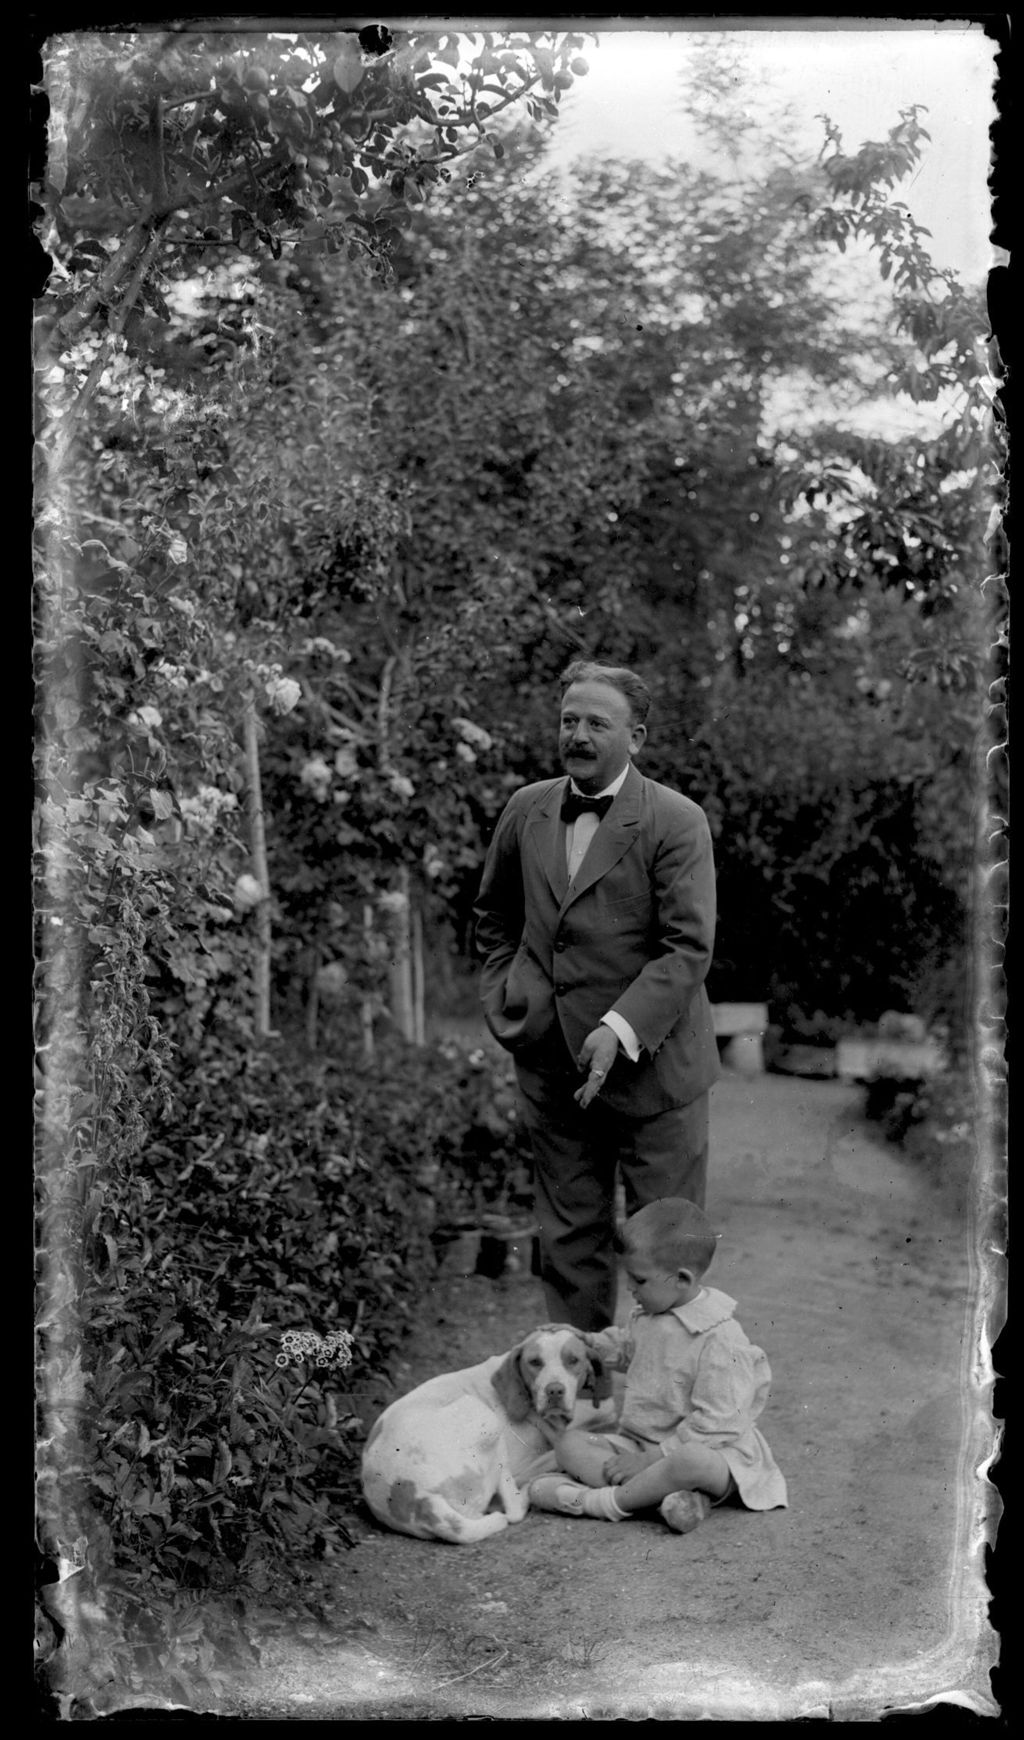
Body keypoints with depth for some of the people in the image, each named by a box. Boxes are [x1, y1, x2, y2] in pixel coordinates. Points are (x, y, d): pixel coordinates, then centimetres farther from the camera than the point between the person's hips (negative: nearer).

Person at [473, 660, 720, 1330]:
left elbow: (689, 948, -17)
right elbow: (494, 916, 20)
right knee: (569, 1240, 15)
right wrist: (503, 1000, 8)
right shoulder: (527, 809, 5)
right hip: (551, 1067, 5)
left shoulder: (677, 821, -11)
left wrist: (620, 1030, -27)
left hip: (651, 1065, -4)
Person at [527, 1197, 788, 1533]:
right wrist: (588, 1343, 13)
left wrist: (652, 1458, -22)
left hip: (708, 1450, -8)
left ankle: (601, 1502, -24)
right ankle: (676, 1493, -30)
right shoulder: (647, 1317, 6)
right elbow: (624, 1347, 31)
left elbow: (712, 1424, -21)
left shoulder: (720, 1339, -19)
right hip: (638, 1440, 8)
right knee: (569, 1442, -11)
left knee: (691, 1461, -42)